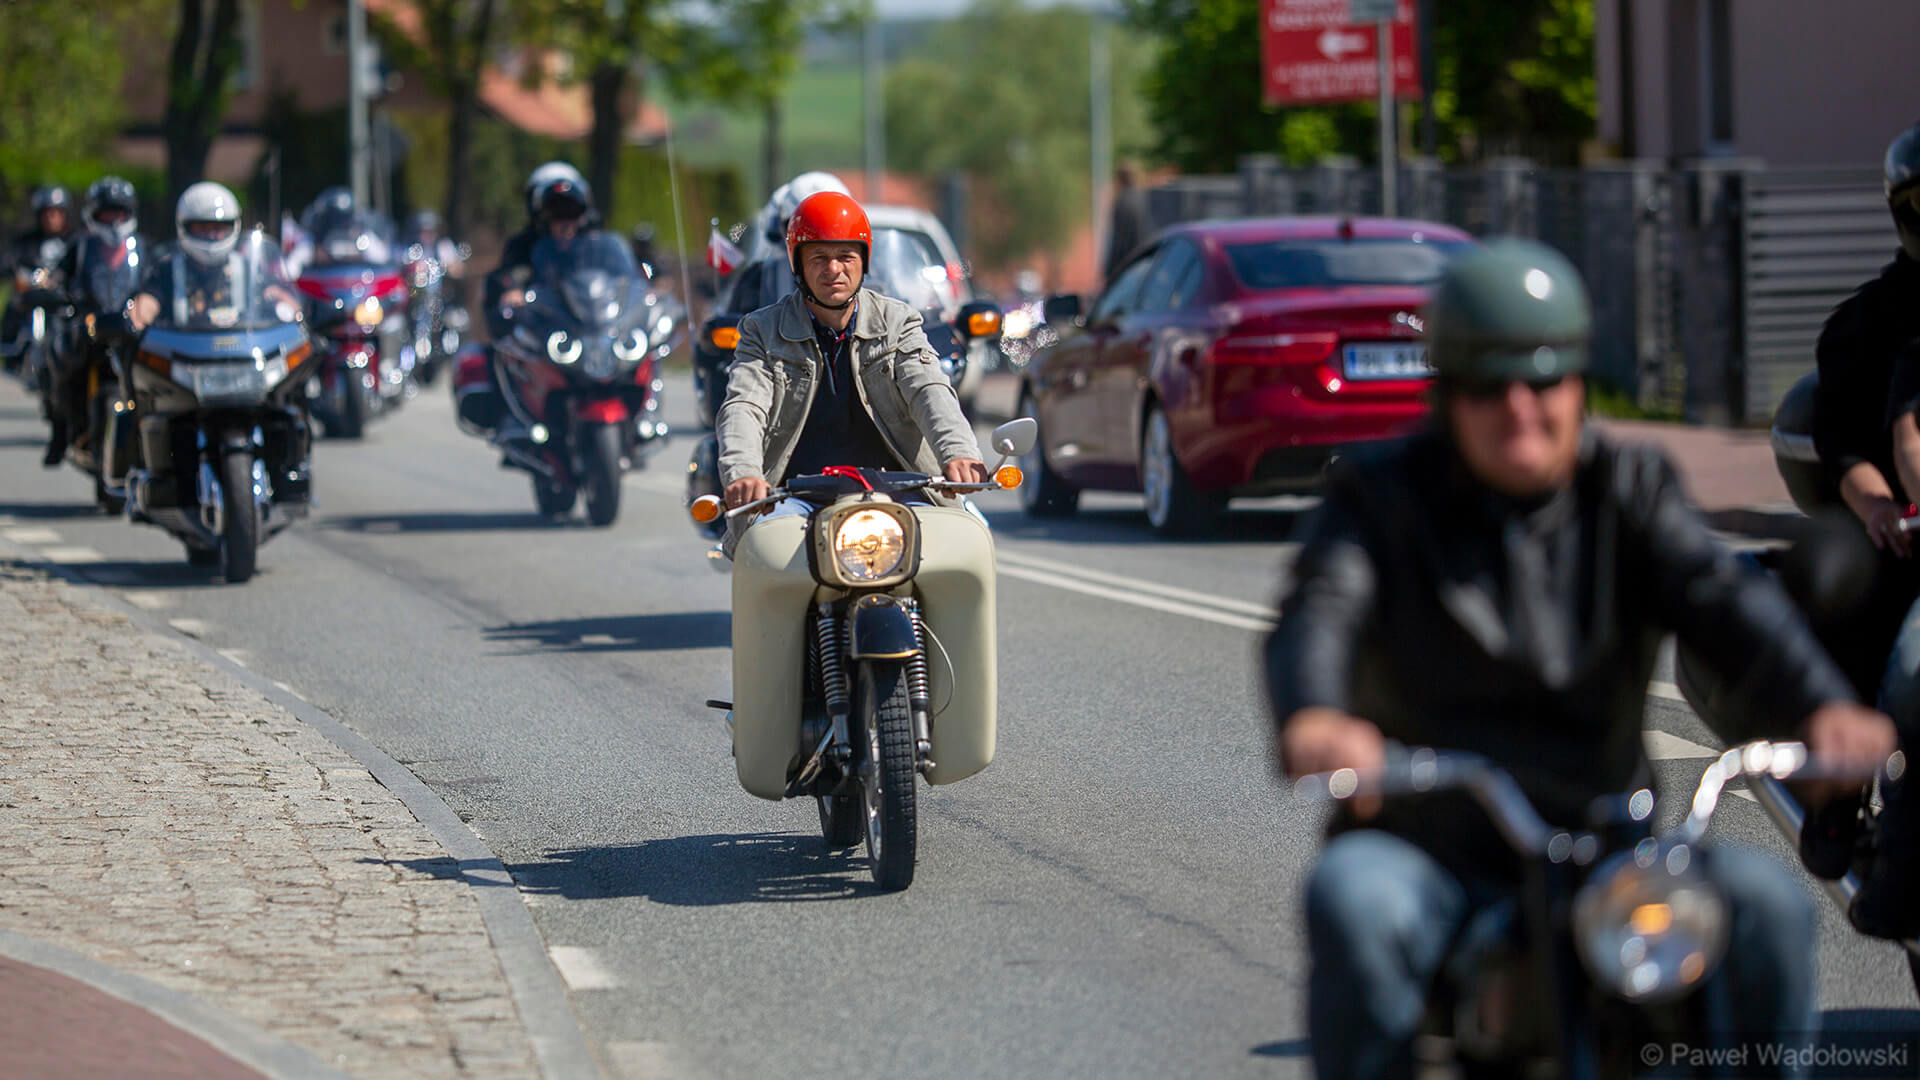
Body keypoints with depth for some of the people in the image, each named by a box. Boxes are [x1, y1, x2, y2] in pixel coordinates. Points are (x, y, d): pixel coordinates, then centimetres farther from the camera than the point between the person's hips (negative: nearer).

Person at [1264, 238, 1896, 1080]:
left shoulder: (1629, 491, 10)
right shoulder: (1381, 497, 3)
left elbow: (1722, 597, -8)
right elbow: (1319, 613, -16)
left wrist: (1821, 705, -31)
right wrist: (1311, 720, -43)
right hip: (1427, 852, -2)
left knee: (1766, 905, -22)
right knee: (1353, 900, -34)